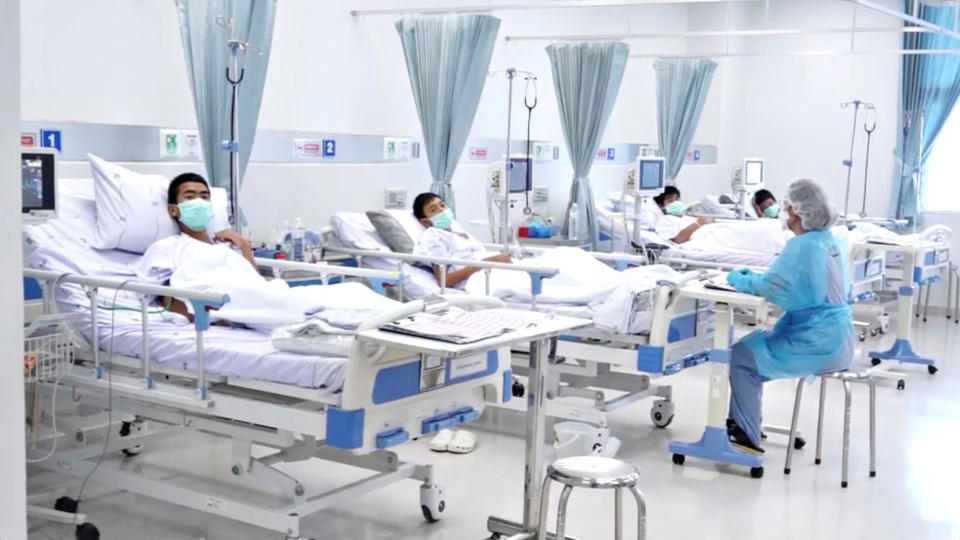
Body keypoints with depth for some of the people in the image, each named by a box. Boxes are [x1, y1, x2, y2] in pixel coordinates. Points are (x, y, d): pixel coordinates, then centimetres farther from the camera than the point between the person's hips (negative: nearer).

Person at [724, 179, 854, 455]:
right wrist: (753, 277, 13)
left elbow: (770, 286, -18)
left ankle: (747, 438, 2)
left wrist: (739, 279, 1)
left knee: (741, 355, -3)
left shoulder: (802, 246, -19)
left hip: (817, 344, -10)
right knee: (754, 342, 21)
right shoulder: (833, 241, 10)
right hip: (837, 339, 10)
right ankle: (743, 423, 28)